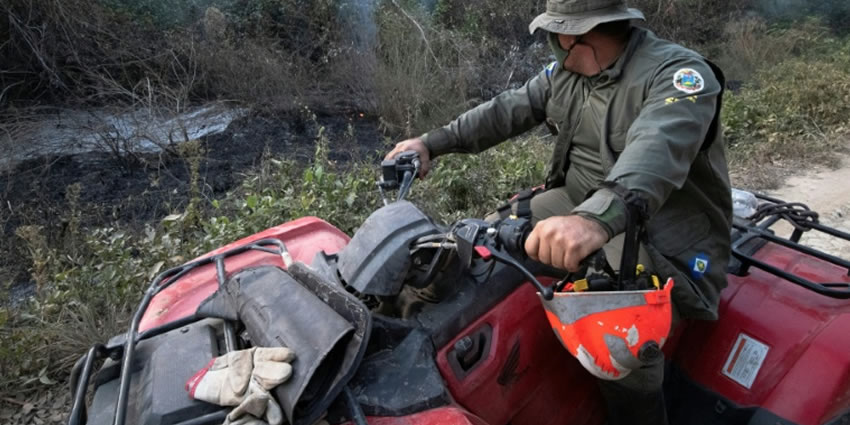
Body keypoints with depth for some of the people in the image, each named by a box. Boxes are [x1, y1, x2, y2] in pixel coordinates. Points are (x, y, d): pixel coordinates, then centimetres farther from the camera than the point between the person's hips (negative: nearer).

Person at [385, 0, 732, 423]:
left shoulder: (680, 73, -20)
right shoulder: (567, 72, 6)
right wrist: (434, 142, 4)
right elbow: (507, 111, 11)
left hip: (664, 238, -8)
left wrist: (596, 219, -58)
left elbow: (655, 153, -39)